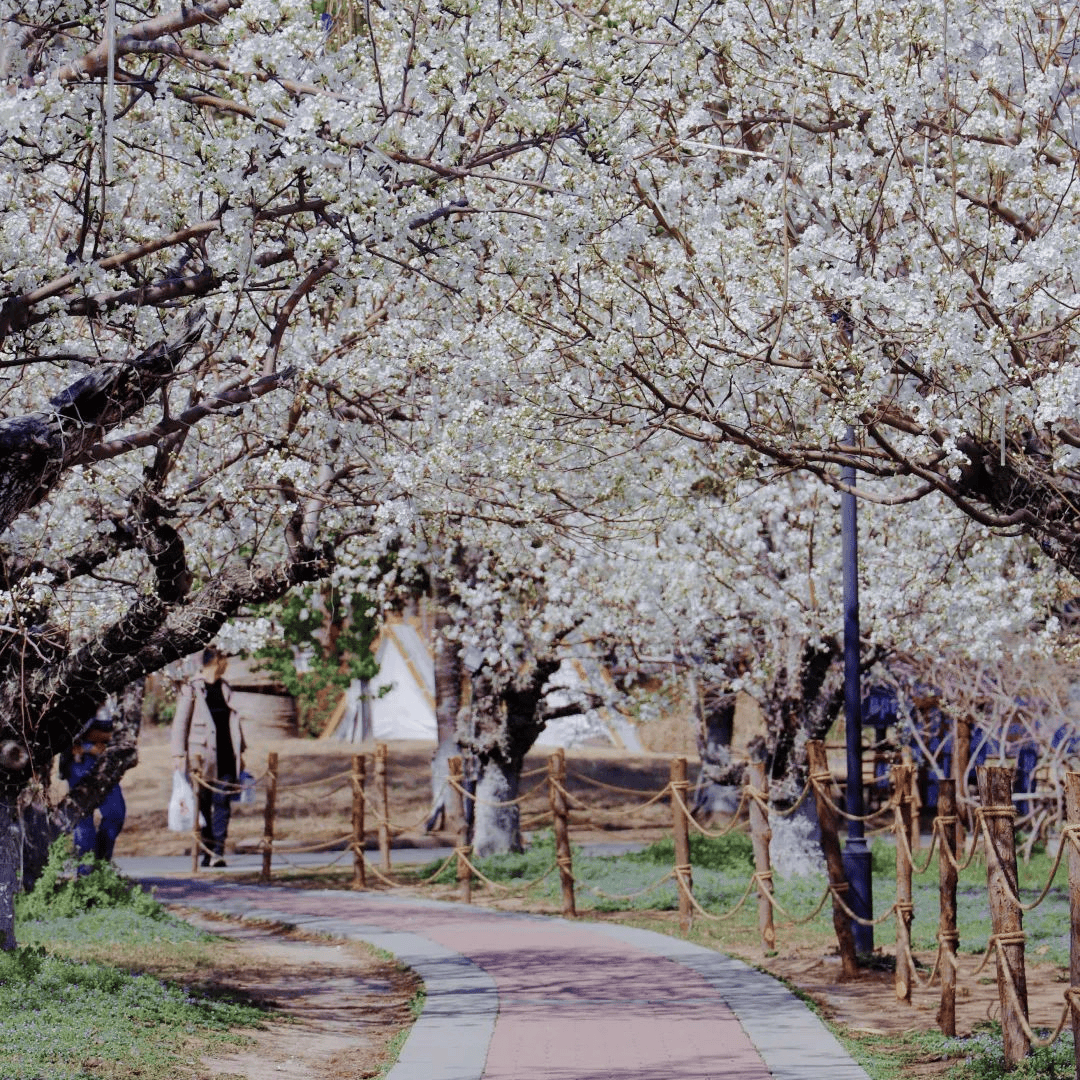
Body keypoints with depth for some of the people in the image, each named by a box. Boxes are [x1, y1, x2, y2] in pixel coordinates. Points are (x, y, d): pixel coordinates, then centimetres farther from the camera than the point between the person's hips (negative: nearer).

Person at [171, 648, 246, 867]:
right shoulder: (191, 689, -3)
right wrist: (178, 755, -9)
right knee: (204, 806, 2)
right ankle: (207, 853, 9)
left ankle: (217, 852, -8)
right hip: (202, 757, -4)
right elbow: (179, 723, -3)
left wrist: (240, 752, 20)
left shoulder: (225, 689, 13)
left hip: (226, 758, 4)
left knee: (223, 804, -5)